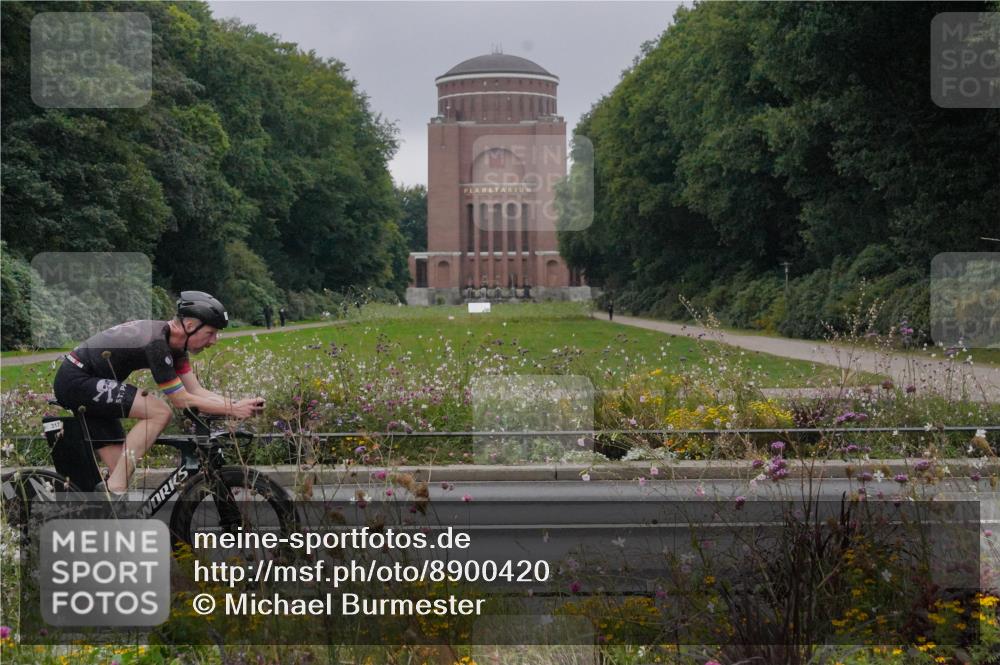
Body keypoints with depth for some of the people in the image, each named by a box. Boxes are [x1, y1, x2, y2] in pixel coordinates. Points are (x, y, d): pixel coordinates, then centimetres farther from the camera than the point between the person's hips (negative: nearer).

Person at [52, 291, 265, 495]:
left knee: (123, 468, 6)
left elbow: (196, 391, 3)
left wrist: (240, 404, -10)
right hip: (76, 381, -10)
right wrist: (233, 410, -20)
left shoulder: (174, 341, 4)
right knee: (160, 412, -22)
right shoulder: (156, 343, -25)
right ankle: (114, 488, -19)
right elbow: (181, 400, -21)